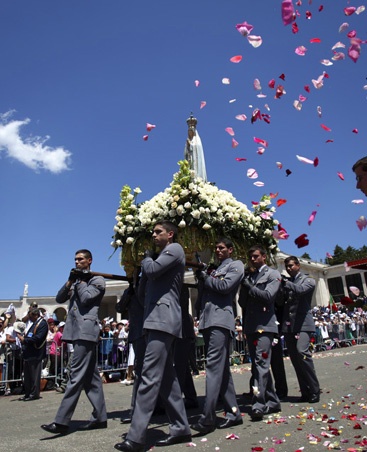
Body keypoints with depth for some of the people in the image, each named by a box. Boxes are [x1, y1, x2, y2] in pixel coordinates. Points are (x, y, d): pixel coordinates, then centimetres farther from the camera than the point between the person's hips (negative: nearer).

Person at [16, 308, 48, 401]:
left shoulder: (42, 324, -12)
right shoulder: (34, 323, 17)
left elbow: (38, 338, -21)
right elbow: (30, 336, 20)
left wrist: (24, 340, -17)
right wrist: (22, 336, 1)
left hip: (36, 354, -9)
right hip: (29, 354, 9)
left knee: (34, 375, -1)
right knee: (27, 375, 15)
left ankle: (34, 394, 9)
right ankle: (28, 394, 24)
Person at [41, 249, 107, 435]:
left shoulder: (97, 280, 3)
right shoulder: (76, 281, 25)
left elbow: (86, 298, -13)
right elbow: (59, 298, 14)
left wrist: (81, 281, 1)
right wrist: (70, 281, 3)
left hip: (86, 331, -8)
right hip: (77, 331, 8)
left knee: (77, 375, -10)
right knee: (90, 376, 9)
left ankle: (61, 421, -10)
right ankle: (100, 417, 14)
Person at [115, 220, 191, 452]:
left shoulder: (175, 249, 0)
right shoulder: (161, 256, 27)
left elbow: (151, 270, -15)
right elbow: (143, 290, 23)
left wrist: (146, 257, 6)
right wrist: (147, 260, 14)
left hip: (163, 319, -10)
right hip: (157, 320, 10)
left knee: (150, 377, -12)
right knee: (167, 377, 10)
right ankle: (181, 428, 17)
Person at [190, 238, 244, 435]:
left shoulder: (236, 265, 7)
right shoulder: (215, 269, 28)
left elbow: (225, 286, -9)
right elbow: (205, 292, 23)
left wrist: (204, 277, 1)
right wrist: (201, 276, 10)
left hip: (221, 319, -8)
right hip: (207, 320, 8)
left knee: (214, 366, -14)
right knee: (221, 368, 8)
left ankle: (207, 418, -16)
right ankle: (233, 412, 15)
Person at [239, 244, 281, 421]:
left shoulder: (273, 274, 3)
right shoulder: (248, 276, 17)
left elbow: (268, 296, -11)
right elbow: (242, 302, 12)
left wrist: (249, 285, -11)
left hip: (264, 325, -6)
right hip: (250, 325, 6)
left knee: (261, 363, -15)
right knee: (257, 365, 10)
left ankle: (259, 405, -14)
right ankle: (272, 402, 21)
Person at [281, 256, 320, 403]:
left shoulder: (308, 280, 7)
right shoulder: (287, 282, 19)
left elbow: (300, 290, -16)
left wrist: (284, 282, -22)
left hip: (303, 323, -5)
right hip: (288, 325, 5)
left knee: (302, 352, -20)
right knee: (294, 357, 3)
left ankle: (314, 391, -8)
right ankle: (305, 392, 12)